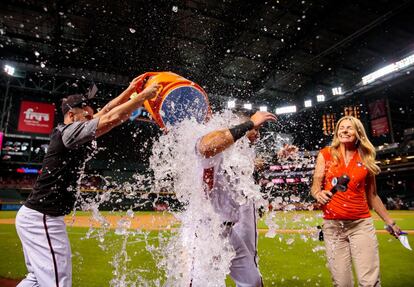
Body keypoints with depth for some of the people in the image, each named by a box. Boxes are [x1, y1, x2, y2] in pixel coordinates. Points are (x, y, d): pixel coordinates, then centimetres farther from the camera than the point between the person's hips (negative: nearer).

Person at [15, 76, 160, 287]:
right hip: (42, 218, -10)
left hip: (35, 216, 10)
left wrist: (130, 90, 12)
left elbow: (105, 111, 13)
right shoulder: (69, 131, -15)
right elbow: (112, 118, -24)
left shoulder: (64, 132, 11)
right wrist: (145, 95, -18)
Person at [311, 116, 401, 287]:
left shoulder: (366, 159, 6)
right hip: (332, 225, -1)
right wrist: (319, 195, -21)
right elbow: (315, 187, 0)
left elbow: (372, 195, 15)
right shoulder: (325, 154, 2)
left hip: (362, 224, 1)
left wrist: (389, 221, 17)